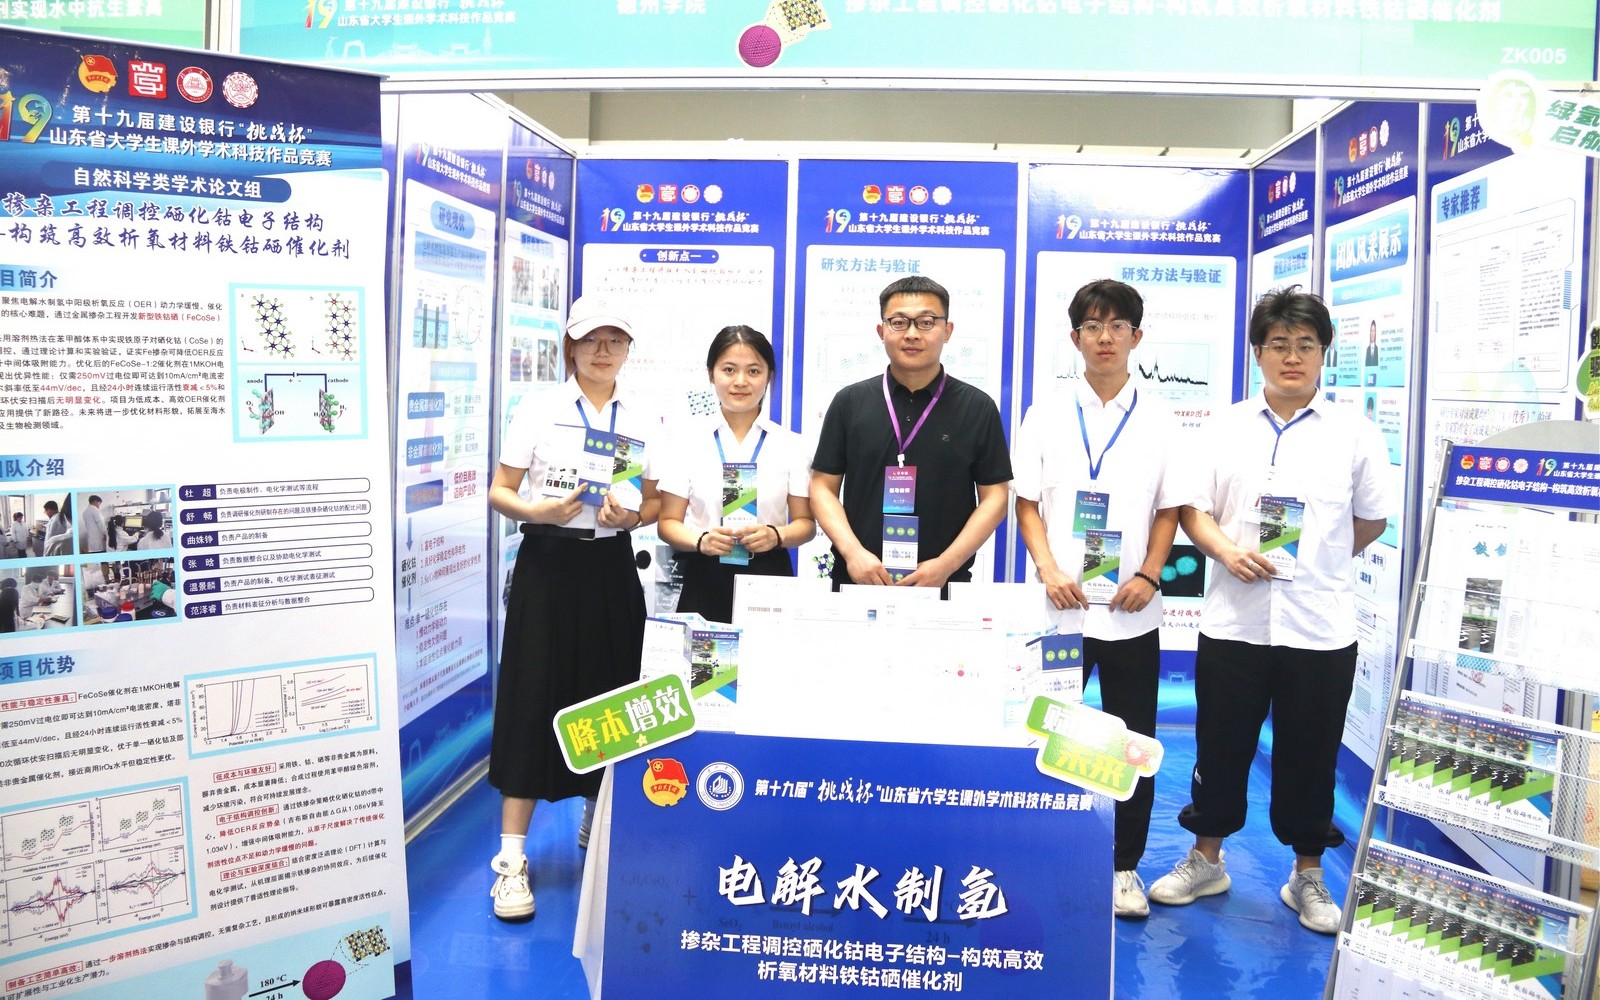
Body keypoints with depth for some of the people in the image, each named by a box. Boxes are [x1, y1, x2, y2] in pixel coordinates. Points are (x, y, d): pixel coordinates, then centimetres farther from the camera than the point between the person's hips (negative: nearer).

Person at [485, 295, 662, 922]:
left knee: (608, 700, 9)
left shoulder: (645, 420, 8)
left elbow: (653, 503, 11)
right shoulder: (539, 410, 0)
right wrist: (537, 510, -20)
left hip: (611, 568, 3)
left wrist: (630, 516, -11)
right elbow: (499, 492, 0)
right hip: (548, 564, -3)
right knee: (532, 701, -4)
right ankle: (511, 859, 2)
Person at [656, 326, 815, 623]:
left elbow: (805, 523, 6)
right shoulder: (689, 442, 4)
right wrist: (701, 540, -17)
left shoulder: (790, 445, 5)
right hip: (704, 580, 0)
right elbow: (669, 522, 3)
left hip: (769, 577, 1)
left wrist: (776, 535, -16)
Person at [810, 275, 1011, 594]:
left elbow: (994, 496, 0)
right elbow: (823, 486, 4)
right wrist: (852, 551, -11)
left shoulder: (977, 408, 1)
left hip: (943, 584, -1)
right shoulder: (849, 402, 3)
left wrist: (946, 564, -11)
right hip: (858, 579, 1)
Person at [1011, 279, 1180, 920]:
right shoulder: (1046, 415, 5)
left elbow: (1169, 511, 6)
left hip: (1130, 610, 1)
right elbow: (1026, 503, 3)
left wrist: (1148, 576, -9)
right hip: (1059, 604, 0)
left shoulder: (1159, 422, 6)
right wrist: (1049, 569, -11)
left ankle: (1124, 867, 23)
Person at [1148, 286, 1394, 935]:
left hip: (1320, 627, -1)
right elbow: (1192, 507, 4)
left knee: (1310, 758, 10)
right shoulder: (1227, 426, 5)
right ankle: (1206, 860, 30)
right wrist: (1227, 550, -12)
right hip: (1233, 621, 1)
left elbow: (1373, 519, 8)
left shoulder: (1353, 433, 2)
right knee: (1220, 748, 12)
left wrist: (1312, 562, 3)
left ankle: (1307, 876, 29)